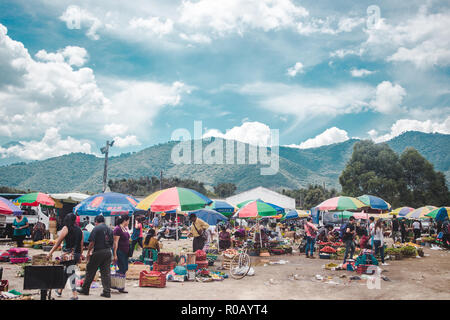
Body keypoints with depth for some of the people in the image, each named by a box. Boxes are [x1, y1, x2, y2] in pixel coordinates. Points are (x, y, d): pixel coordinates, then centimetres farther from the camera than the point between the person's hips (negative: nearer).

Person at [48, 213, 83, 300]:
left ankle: (74, 294, -1)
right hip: (76, 254, 6)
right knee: (65, 272, 20)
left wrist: (51, 252, 1)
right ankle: (60, 291, 31)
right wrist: (80, 255, 21)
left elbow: (58, 242, -5)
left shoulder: (66, 228, -4)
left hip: (68, 253, -6)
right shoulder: (79, 229, 11)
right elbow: (81, 244, 12)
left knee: (70, 272, -2)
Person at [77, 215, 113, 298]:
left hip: (98, 252, -5)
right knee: (106, 272, 7)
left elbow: (92, 242, -12)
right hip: (108, 252, 5)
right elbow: (112, 243, 13)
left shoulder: (96, 229, -7)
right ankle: (107, 292, 5)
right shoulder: (109, 229, 11)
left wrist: (88, 252, -4)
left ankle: (85, 289, 18)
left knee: (90, 271, 8)